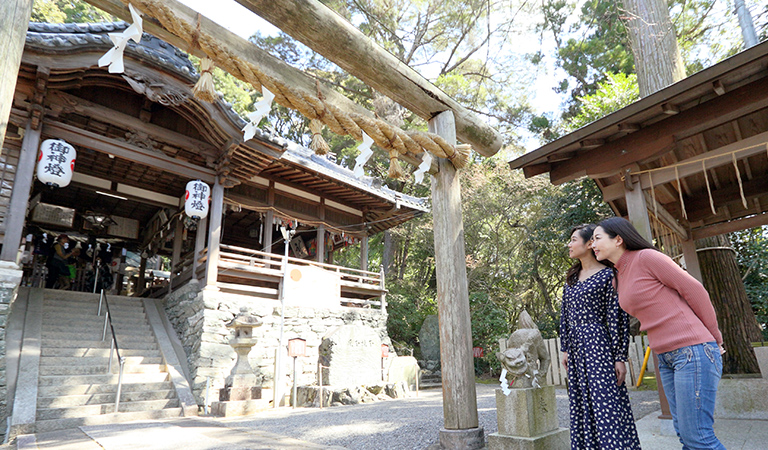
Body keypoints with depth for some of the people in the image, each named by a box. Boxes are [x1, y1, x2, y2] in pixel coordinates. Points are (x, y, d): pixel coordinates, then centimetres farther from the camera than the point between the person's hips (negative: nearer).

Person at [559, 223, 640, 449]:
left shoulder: (607, 275, -6)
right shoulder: (571, 278, 14)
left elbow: (618, 317, -10)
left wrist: (620, 357, -12)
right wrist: (565, 349, 13)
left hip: (597, 345, -7)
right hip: (576, 347, 7)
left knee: (606, 405, -4)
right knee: (581, 406, 11)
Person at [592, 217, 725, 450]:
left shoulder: (646, 257, -11)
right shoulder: (620, 276, 13)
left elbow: (695, 290, -9)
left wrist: (715, 339, 0)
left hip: (693, 351, -8)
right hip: (666, 358, 8)